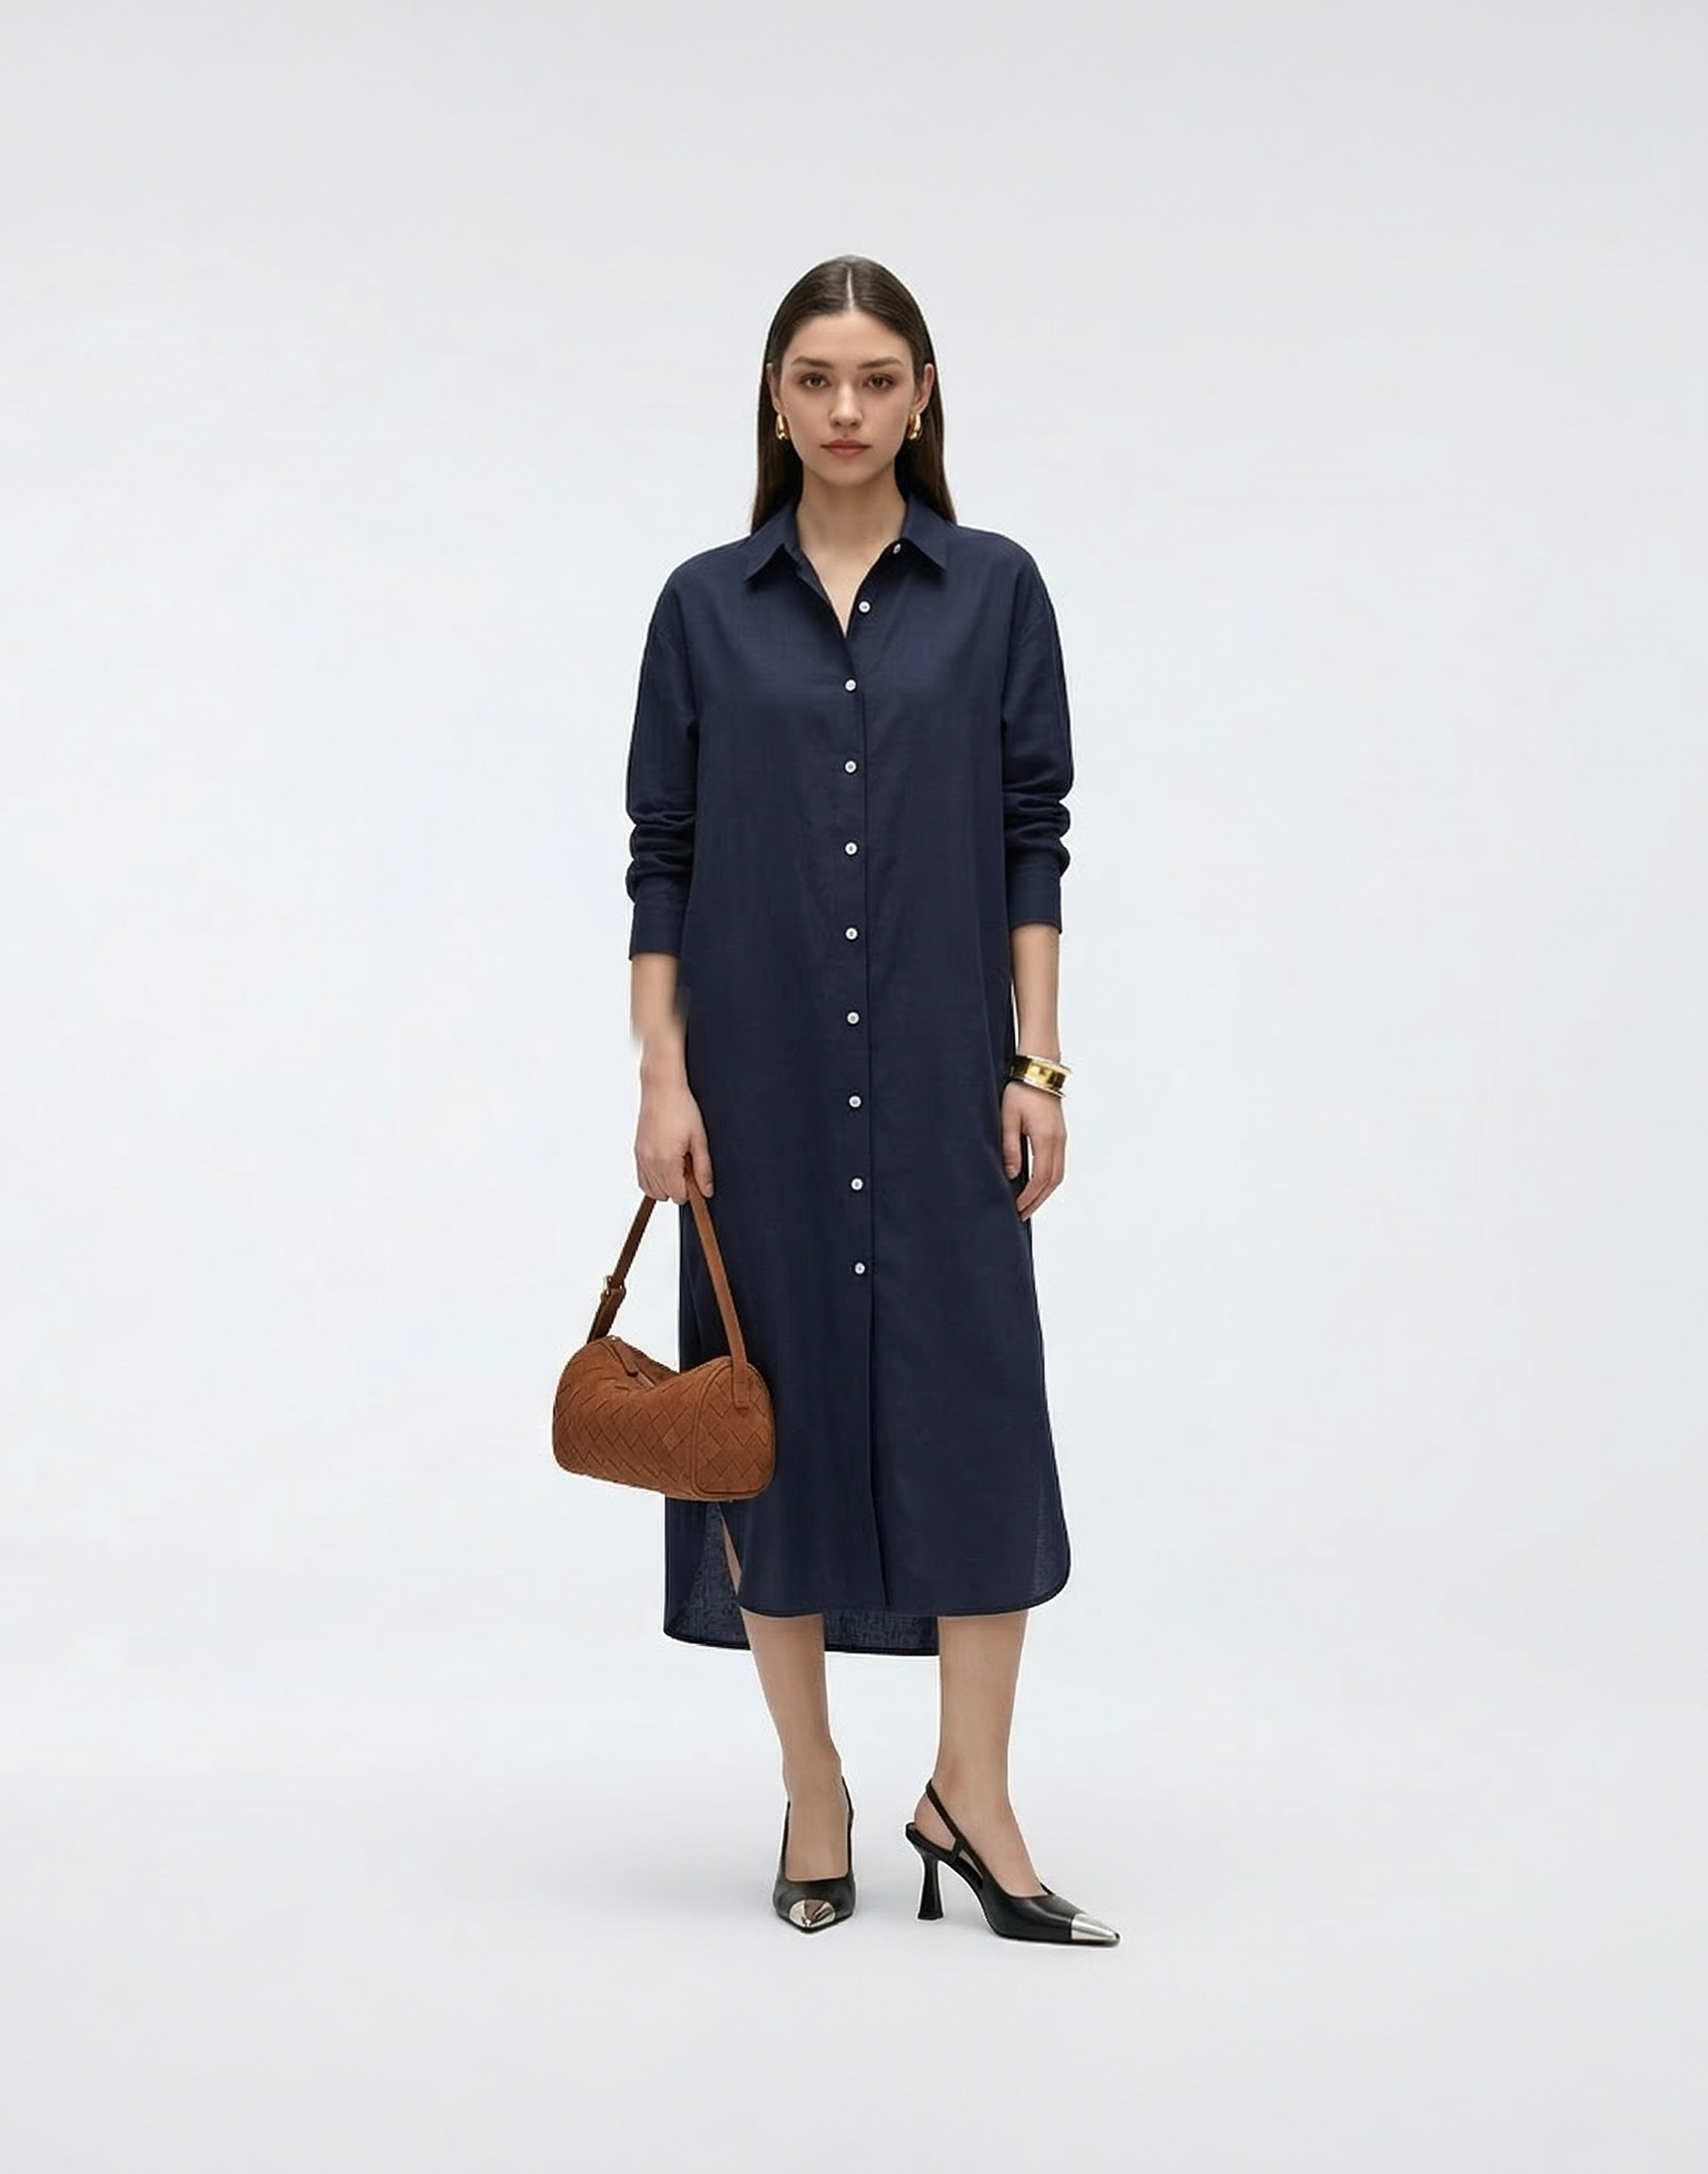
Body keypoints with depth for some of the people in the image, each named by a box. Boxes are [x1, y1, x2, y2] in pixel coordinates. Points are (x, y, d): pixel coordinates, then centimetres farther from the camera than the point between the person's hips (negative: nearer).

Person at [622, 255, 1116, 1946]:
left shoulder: (994, 590, 3)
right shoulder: (705, 604, 4)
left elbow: (1032, 838, 2)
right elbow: (661, 856, 2)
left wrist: (1037, 1066, -5)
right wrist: (663, 1079, -5)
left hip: (942, 1063, 0)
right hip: (761, 1067, 1)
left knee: (976, 1400, -5)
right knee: (777, 1405, 5)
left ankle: (969, 1798, 6)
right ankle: (813, 1795, 17)